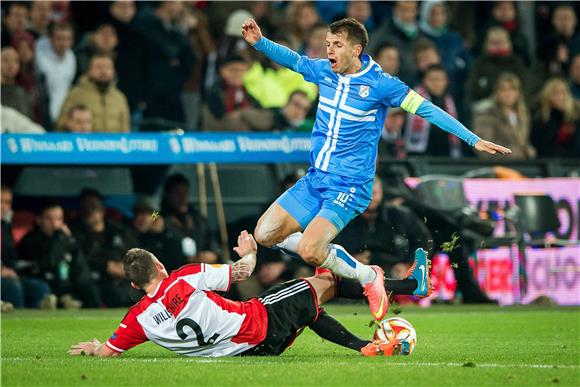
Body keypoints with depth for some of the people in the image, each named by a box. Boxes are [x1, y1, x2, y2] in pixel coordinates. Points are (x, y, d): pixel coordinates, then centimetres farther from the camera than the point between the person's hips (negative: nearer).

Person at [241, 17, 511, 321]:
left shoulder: (379, 83, -12)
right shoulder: (324, 71, 3)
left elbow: (425, 109, -10)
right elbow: (292, 59, 18)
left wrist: (474, 140, -13)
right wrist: (259, 42, -1)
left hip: (349, 187, -6)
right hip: (315, 179, 6)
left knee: (308, 251, -24)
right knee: (265, 234, -2)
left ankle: (368, 276, 3)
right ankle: (329, 255, 18)